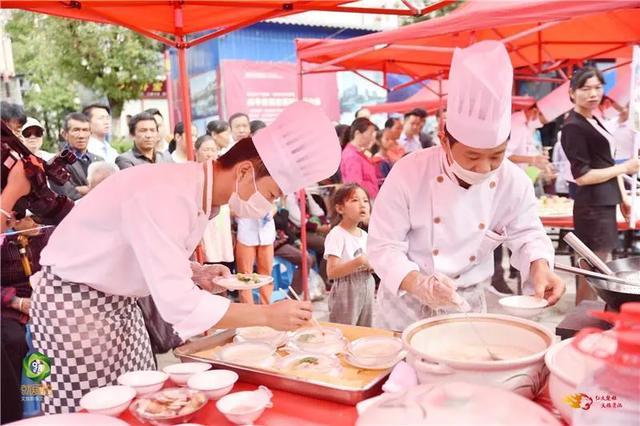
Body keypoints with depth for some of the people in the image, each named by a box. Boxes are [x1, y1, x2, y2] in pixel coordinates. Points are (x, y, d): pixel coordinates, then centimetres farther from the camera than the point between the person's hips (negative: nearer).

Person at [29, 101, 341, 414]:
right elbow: (178, 304, -35)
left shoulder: (198, 188, -3)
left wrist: (197, 273, -8)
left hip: (118, 303, 8)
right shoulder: (165, 195, -31)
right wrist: (267, 315, -30)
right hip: (72, 302, -8)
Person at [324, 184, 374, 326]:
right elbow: (331, 272, -19)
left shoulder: (364, 235, 10)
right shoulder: (336, 235, -13)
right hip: (346, 294, -7)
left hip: (366, 291, 7)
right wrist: (359, 262, -26)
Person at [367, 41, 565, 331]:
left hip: (468, 306, 3)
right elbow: (384, 245, -18)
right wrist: (419, 283, -36)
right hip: (406, 305, -2)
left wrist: (540, 267, -21)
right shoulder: (409, 173, -21)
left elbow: (526, 235, 1)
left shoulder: (514, 183, -12)